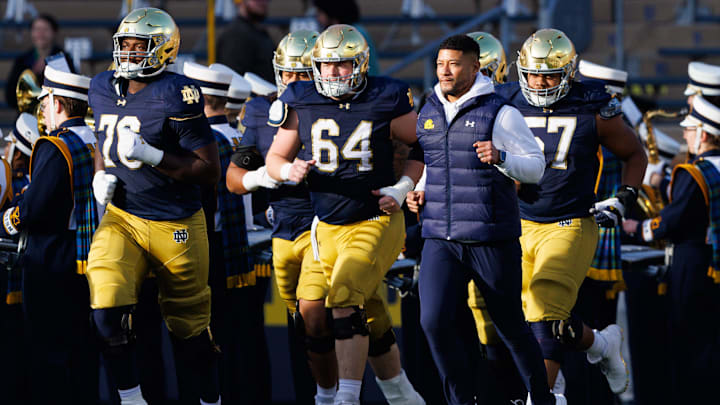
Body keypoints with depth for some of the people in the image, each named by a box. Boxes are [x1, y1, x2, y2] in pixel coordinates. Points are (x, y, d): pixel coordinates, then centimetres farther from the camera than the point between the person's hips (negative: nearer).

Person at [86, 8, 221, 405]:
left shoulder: (176, 97, -16)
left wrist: (151, 156, -24)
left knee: (189, 325, 9)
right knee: (107, 306, -19)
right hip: (122, 217, 4)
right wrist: (101, 175, 3)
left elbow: (210, 171, -15)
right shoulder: (103, 89, 3)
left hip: (176, 225, -4)